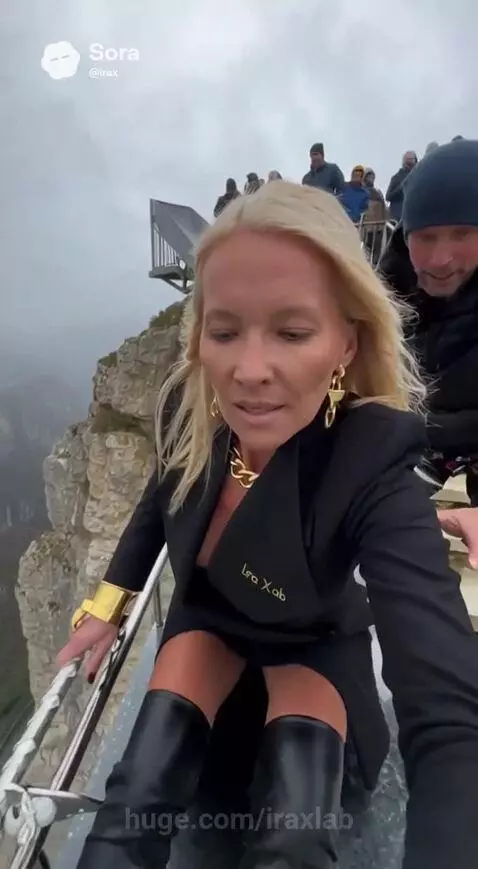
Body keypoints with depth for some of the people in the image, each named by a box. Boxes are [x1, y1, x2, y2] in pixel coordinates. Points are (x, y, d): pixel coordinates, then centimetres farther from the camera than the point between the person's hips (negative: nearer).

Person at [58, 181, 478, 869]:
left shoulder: (375, 473, -36)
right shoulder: (187, 408, -24)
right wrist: (109, 601, 1)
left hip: (316, 640, -2)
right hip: (208, 615, 3)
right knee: (136, 801, -13)